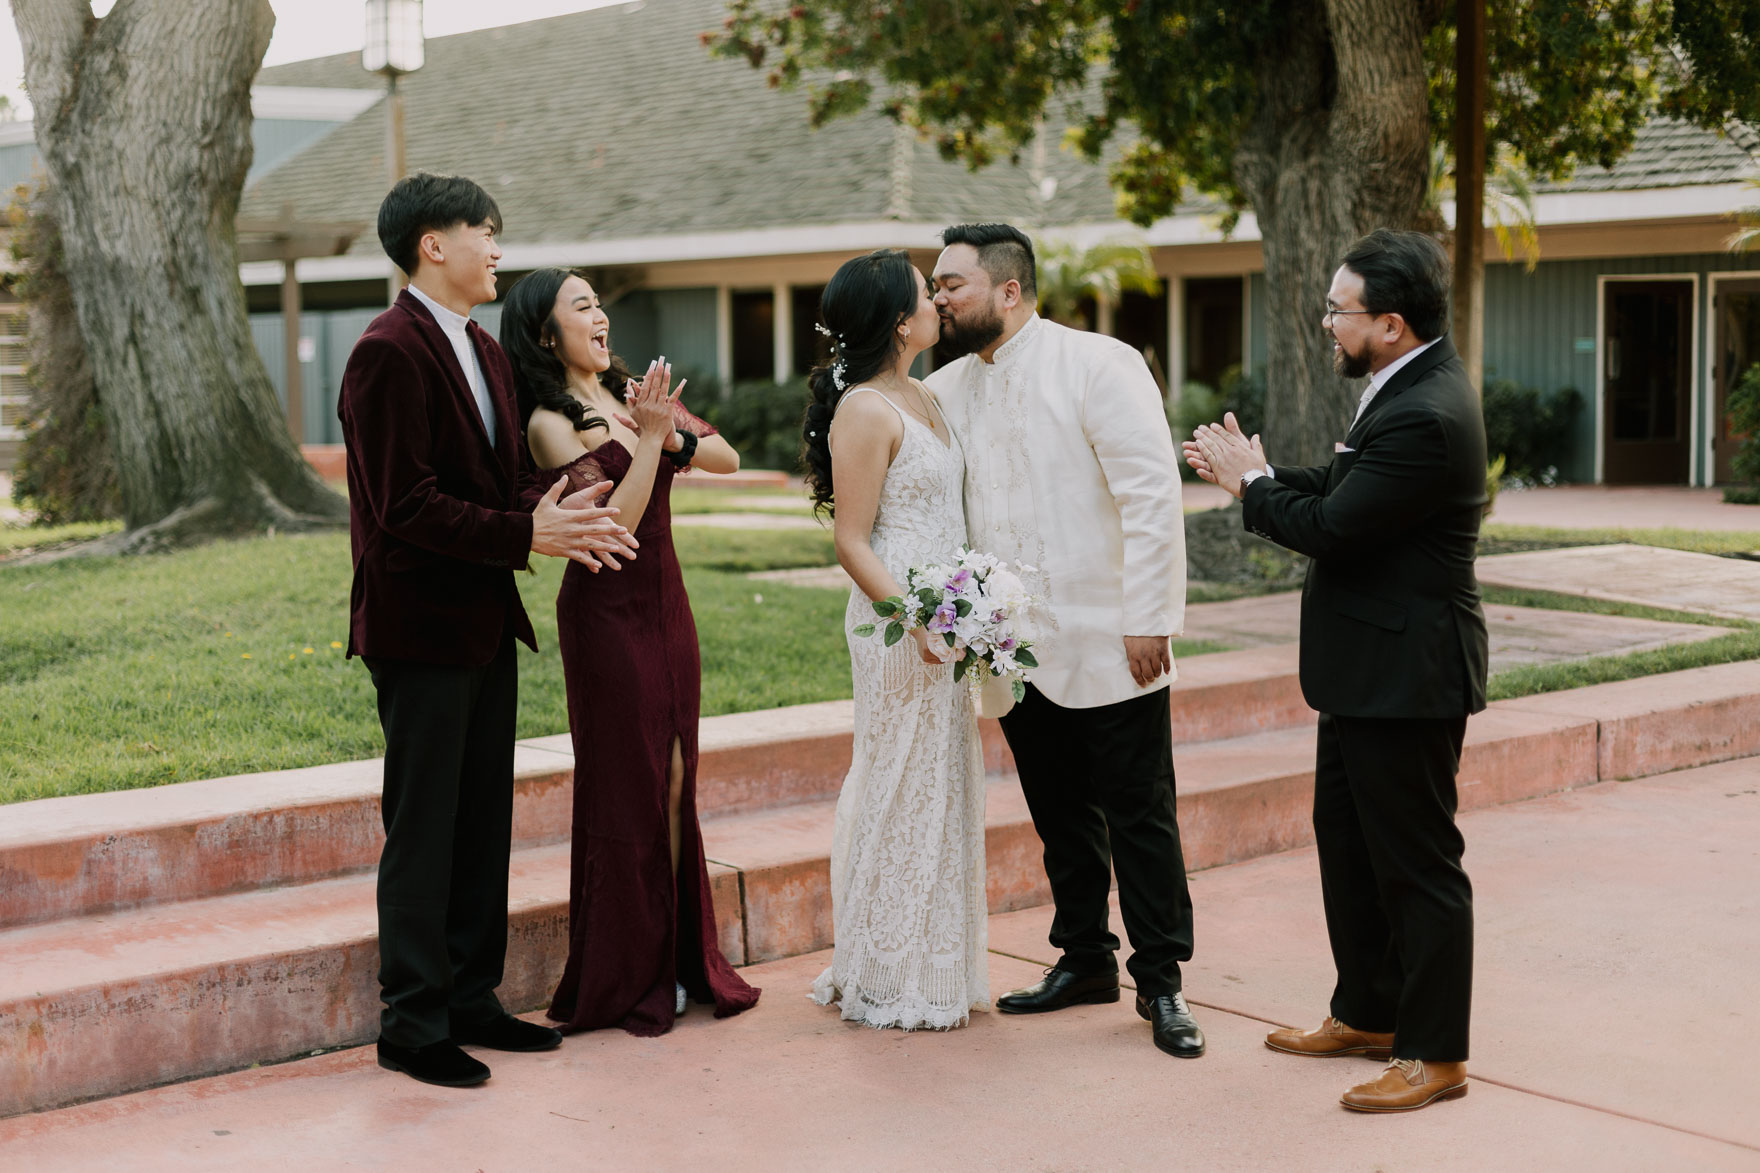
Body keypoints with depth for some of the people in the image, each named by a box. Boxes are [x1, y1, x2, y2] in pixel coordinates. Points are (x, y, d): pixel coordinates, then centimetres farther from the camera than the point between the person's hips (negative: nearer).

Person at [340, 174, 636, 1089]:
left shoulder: (483, 352, 15)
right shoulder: (389, 353, -15)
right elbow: (406, 506, -21)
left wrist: (550, 522, -2)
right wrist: (525, 535, -20)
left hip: (485, 621, 9)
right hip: (421, 626, -9)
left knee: (483, 824, 14)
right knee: (422, 832, -1)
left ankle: (471, 999, 25)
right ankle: (412, 1024, 9)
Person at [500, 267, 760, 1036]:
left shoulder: (632, 393, 8)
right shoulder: (552, 422, -11)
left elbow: (727, 459, 9)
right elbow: (613, 524, -20)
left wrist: (677, 436, -9)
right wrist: (648, 440, -22)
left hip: (666, 604, 6)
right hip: (608, 615, -6)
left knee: (674, 780, 10)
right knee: (625, 788, 1)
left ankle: (678, 960, 21)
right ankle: (624, 980, 13)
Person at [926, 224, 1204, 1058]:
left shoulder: (1099, 365, -9)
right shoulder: (944, 390, 8)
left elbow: (1153, 494, -13)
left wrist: (1146, 619, -17)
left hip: (1107, 642, -5)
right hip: (1016, 647, 6)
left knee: (1140, 817, 1)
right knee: (1061, 817, 15)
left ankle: (1161, 982, 11)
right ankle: (1084, 961, 29)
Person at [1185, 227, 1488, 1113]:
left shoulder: (1425, 416, -25)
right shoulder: (1409, 387, 9)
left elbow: (1332, 526, -23)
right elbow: (1342, 494, 14)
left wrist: (1252, 484, -8)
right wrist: (1253, 474, 4)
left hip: (1406, 673, -11)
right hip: (1371, 670, 11)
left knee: (1416, 861, 0)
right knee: (1346, 838, 20)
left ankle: (1436, 1055, 11)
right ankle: (1367, 1015, 34)